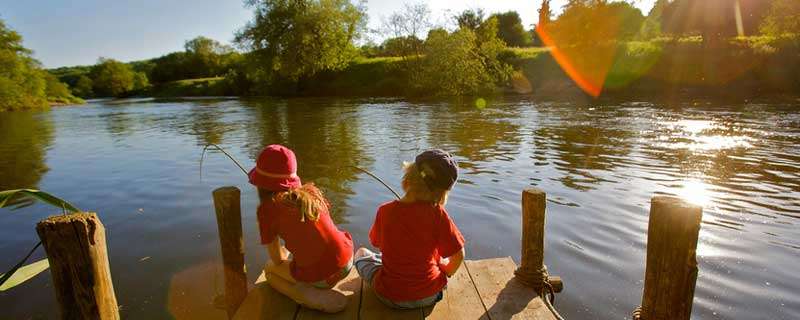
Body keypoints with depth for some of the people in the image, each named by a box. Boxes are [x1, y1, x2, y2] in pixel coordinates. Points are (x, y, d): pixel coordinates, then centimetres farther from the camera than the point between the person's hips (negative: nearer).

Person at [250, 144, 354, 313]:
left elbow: (277, 260, 4)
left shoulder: (267, 208, -7)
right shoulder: (311, 191, 5)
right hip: (347, 261, 7)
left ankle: (320, 299, 2)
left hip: (317, 277, -7)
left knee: (269, 270, 25)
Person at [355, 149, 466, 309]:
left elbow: (375, 242, 0)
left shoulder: (385, 211, -19)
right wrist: (445, 273, 8)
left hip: (390, 297, -1)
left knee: (361, 253, 24)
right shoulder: (437, 214, -20)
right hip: (430, 295, 1)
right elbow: (458, 255, -11)